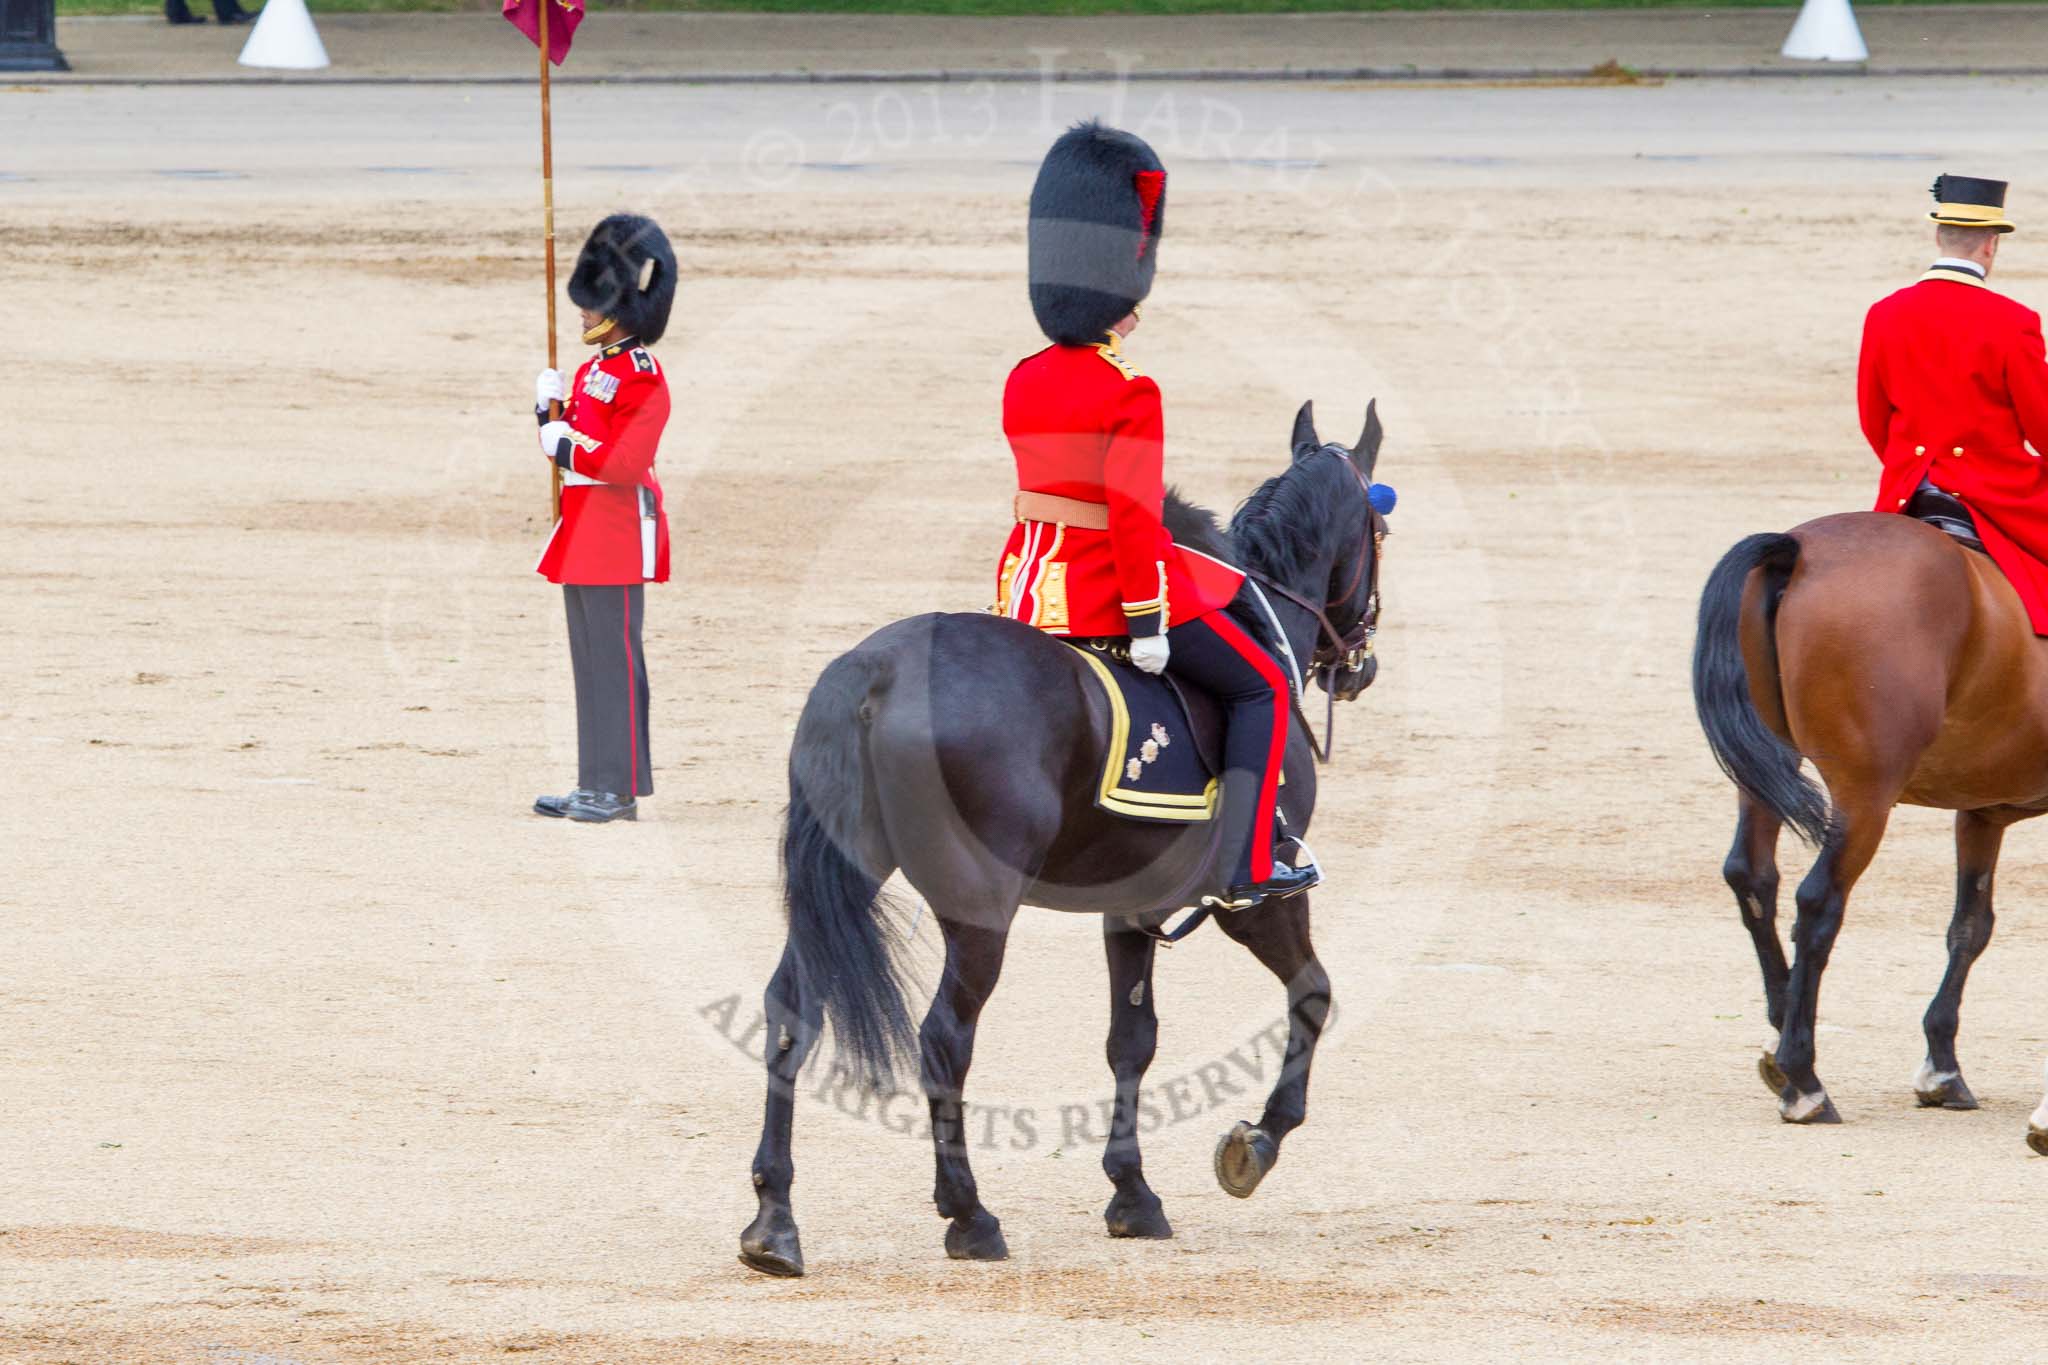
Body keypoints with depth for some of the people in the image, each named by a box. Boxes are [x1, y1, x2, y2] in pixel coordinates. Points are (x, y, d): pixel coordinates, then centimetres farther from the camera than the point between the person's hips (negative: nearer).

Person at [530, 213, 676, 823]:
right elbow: (565, 447, 18)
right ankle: (596, 786, 15)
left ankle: (621, 789, -4)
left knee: (615, 658, -7)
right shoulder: (592, 371, 16)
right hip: (582, 534, 10)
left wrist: (565, 447, -13)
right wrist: (549, 409, 2)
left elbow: (623, 462, -21)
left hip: (617, 534, -10)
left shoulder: (643, 379, -13)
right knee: (589, 661, 11)